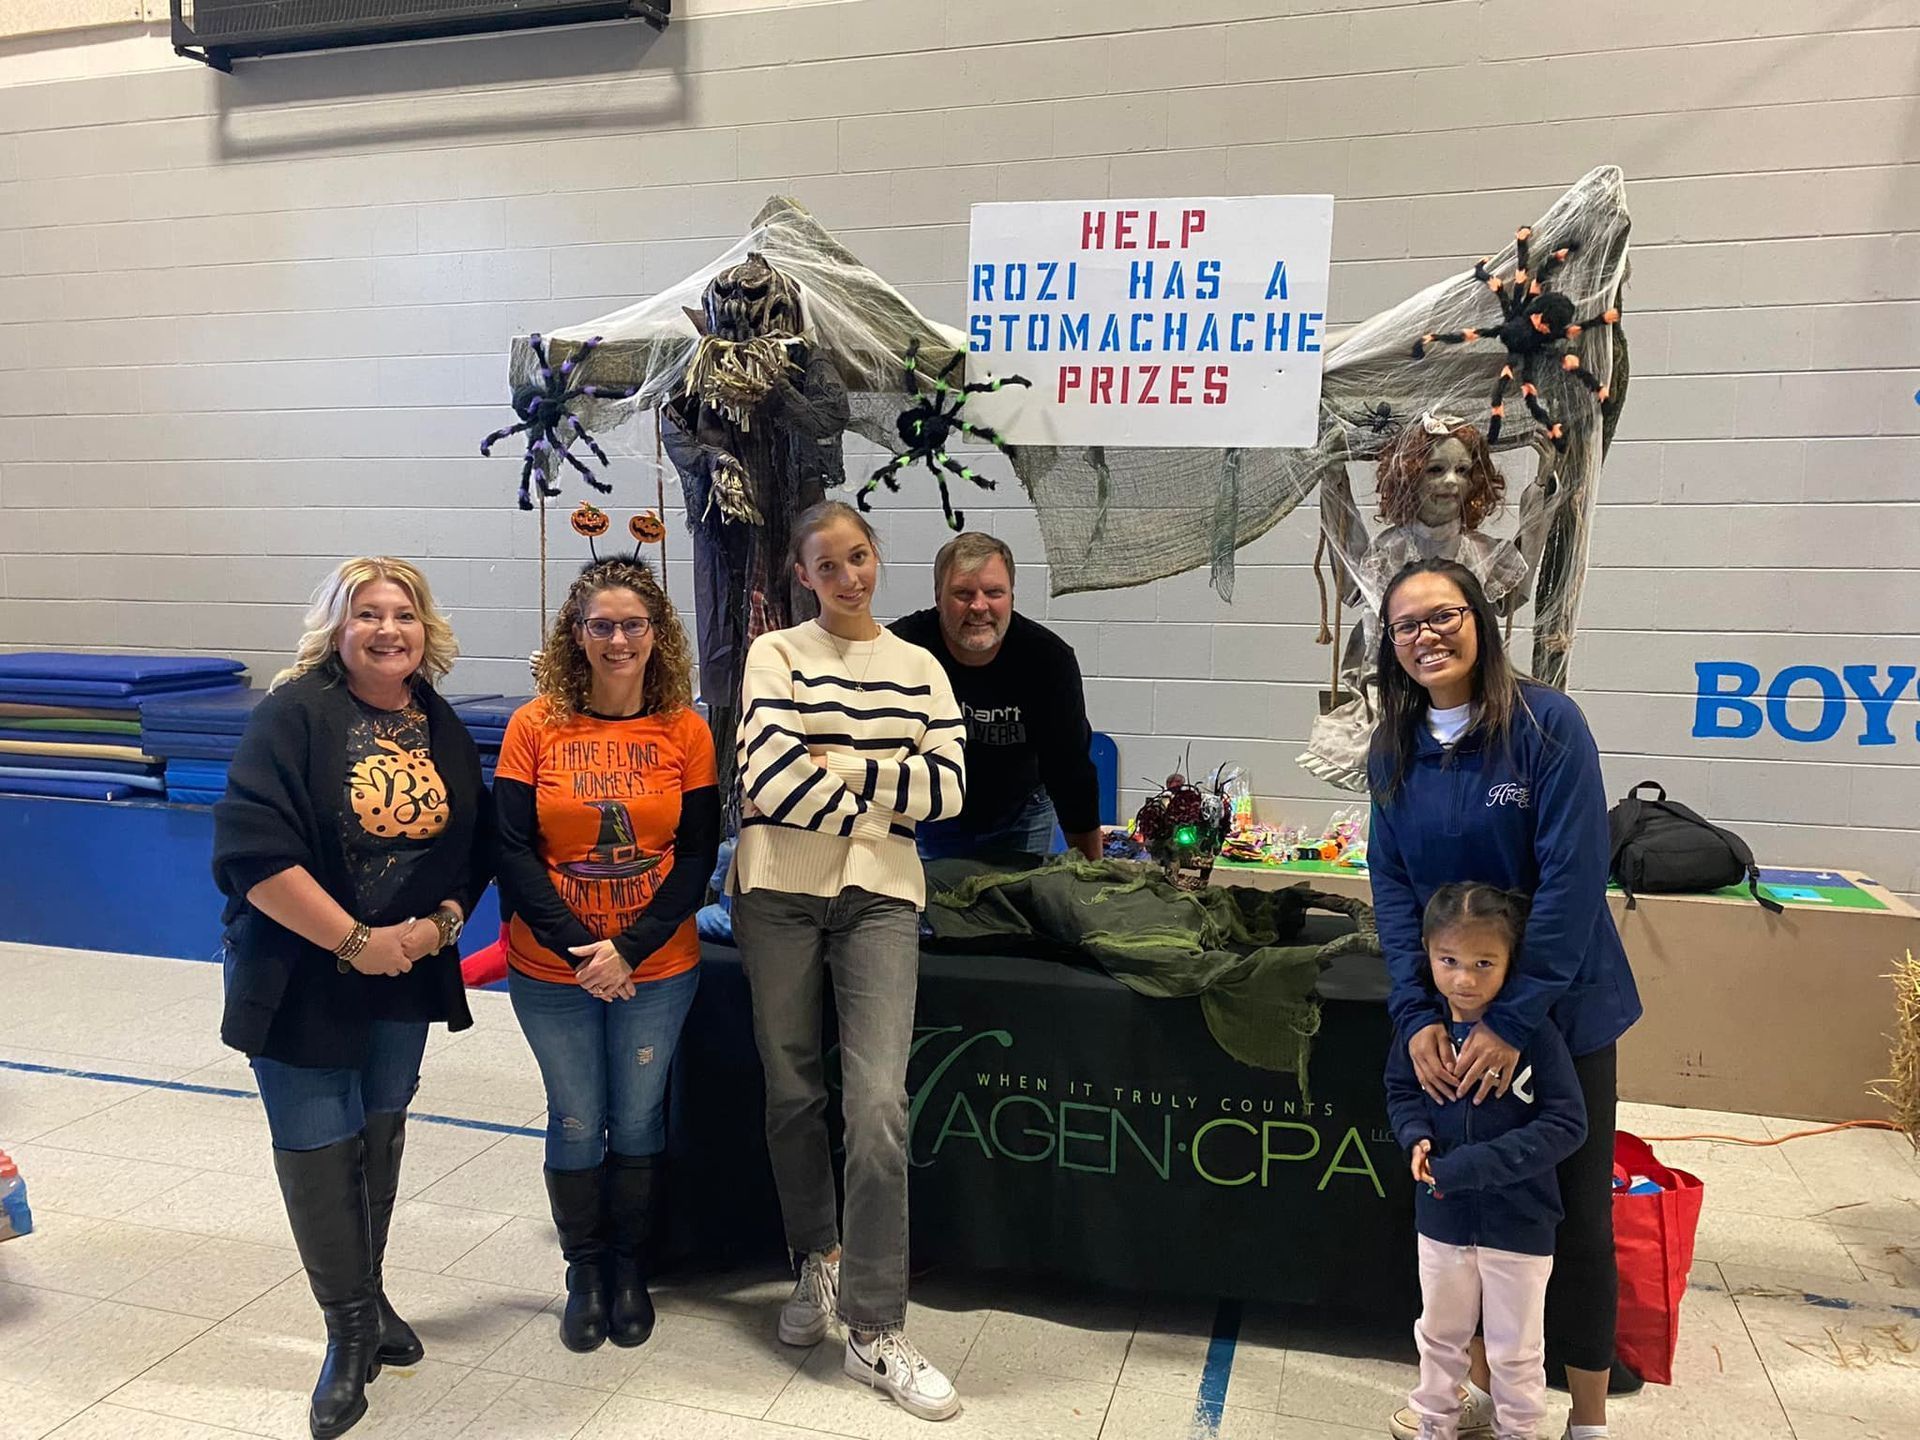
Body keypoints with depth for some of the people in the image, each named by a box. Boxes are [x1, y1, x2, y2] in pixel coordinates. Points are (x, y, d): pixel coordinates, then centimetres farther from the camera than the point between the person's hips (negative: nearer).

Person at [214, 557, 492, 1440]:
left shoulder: (443, 731, 3)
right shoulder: (295, 714, -14)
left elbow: (475, 849, 7)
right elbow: (252, 847, -22)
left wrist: (439, 924, -12)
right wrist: (354, 941, -21)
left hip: (408, 974, 5)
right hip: (302, 975, -5)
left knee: (380, 1136, 17)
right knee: (317, 1145, 2)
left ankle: (368, 1296, 36)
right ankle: (350, 1330, 19)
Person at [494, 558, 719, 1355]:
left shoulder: (685, 730, -4)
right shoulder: (534, 726, -6)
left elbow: (698, 854, -5)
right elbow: (513, 851, -7)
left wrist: (629, 948, -14)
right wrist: (577, 946, -15)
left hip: (657, 969, 0)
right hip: (552, 971, 0)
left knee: (638, 1121, 11)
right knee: (576, 1123, 10)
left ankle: (631, 1272, 32)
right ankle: (585, 1273, 32)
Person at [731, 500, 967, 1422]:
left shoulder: (920, 668, 11)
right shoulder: (776, 654, 2)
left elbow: (948, 787, 0)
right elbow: (772, 775, -12)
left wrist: (836, 767, -8)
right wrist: (872, 804, -5)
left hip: (879, 898, 1)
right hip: (780, 892, 0)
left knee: (878, 1105, -8)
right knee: (793, 1092, 10)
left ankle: (875, 1332, 1)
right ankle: (819, 1262, 33)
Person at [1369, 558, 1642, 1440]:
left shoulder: (1548, 723, -16)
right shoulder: (1393, 753, -1)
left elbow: (1574, 878, -20)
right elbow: (1394, 890, -3)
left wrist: (1514, 1020, -23)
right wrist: (1415, 1015, -15)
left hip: (1559, 1010, -4)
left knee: (1574, 1215, 8)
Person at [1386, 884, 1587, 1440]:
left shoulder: (1535, 1032, -21)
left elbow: (1567, 1124, -19)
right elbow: (1400, 1091, 4)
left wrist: (1479, 1164, -26)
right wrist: (1417, 1138, -17)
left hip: (1519, 1222, -3)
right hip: (1442, 1214, 3)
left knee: (1516, 1347, 18)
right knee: (1441, 1333, 23)